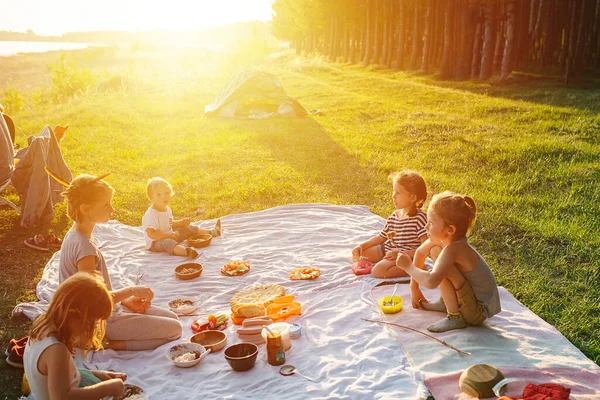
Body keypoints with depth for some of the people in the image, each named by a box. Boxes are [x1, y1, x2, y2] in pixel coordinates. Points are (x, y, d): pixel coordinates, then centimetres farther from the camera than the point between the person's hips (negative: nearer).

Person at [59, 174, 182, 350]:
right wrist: (131, 291, -15)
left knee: (172, 318, 12)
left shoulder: (74, 235, 4)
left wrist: (126, 299, 4)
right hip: (102, 321, -10)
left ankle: (110, 342, 6)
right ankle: (109, 345, -6)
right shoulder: (84, 247, -27)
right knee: (174, 329, -6)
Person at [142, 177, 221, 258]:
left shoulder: (167, 209, 6)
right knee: (167, 242, -41)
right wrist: (170, 235, -31)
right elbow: (151, 234, -30)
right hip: (155, 242, -10)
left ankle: (210, 232, 24)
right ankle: (186, 251, -72)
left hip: (169, 237, 10)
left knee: (187, 228, 13)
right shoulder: (151, 214, -24)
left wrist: (181, 222, 4)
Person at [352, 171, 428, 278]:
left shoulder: (420, 217, -18)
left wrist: (400, 254, -27)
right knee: (357, 256, 9)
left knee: (378, 270, -30)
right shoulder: (394, 216, 5)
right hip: (387, 249, 9)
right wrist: (362, 246, 1)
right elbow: (381, 237, 15)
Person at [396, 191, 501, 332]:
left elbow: (431, 282, -45)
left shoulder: (453, 250, -31)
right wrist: (414, 287, 15)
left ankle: (455, 318, -10)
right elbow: (420, 252, 12)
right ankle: (446, 303, 20)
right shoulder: (441, 239, -8)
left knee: (443, 270, -29)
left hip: (479, 312, -9)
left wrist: (408, 266, -27)